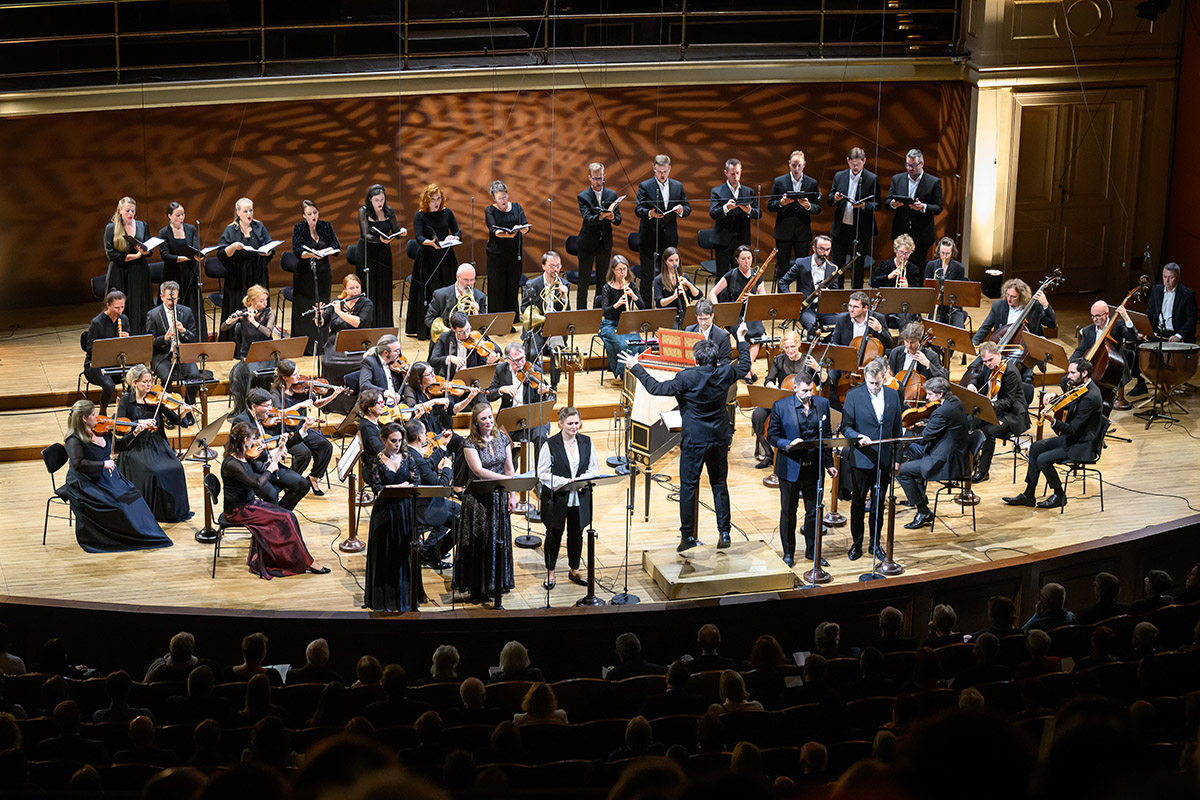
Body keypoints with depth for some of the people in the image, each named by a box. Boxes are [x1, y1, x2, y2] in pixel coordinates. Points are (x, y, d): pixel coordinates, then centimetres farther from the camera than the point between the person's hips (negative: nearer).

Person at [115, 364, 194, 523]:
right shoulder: (126, 401, -1)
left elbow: (175, 420, 2)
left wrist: (185, 413, -18)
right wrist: (140, 423, -25)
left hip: (157, 444, 3)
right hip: (136, 448, -3)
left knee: (176, 468, -20)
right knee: (154, 472, -28)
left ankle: (176, 510, -6)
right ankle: (155, 511, -11)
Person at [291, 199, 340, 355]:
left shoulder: (326, 226, 5)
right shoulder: (298, 228, -3)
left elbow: (336, 246, -2)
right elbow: (297, 252, -13)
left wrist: (323, 252, -21)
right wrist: (312, 254, -31)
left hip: (323, 273, 3)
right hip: (304, 274, -3)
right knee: (304, 311, -3)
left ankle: (321, 345, 12)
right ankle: (304, 347, 0)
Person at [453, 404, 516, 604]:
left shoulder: (502, 438, 5)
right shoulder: (470, 444, -10)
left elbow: (509, 468, 7)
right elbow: (479, 471, -20)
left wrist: (512, 495, 3)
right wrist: (506, 479, -26)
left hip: (499, 497, 4)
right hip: (478, 499, -4)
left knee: (499, 540, 9)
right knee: (478, 544, 0)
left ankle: (495, 584, 21)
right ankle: (475, 590, 8)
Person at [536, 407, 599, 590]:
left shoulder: (586, 443, 1)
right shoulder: (550, 445, -12)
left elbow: (593, 470, 6)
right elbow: (543, 474, -11)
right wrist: (564, 482, -22)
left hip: (580, 499, 3)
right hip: (556, 498, -3)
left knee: (577, 534, 14)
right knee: (554, 534, 9)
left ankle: (574, 570, 31)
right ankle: (550, 573, 23)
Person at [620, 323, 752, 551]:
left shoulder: (687, 378, -17)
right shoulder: (725, 374, -5)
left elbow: (656, 388, -14)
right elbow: (744, 366, 17)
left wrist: (636, 368, -4)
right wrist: (741, 338, 30)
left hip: (694, 441, -4)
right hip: (719, 439, 4)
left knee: (688, 488, 4)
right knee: (720, 485, 13)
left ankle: (688, 536, 6)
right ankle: (724, 534, 14)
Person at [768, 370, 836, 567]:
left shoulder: (822, 404, 3)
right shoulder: (781, 406, -7)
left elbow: (827, 436, 9)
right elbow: (771, 435, -5)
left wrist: (829, 463, 7)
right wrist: (788, 444, -24)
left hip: (814, 468, 3)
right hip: (790, 467, -3)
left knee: (814, 511, 11)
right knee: (788, 512, 9)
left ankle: (812, 551, 25)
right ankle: (788, 553, 22)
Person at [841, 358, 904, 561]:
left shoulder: (893, 395, 4)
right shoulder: (853, 396, -7)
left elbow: (897, 428, 9)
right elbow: (845, 426, -6)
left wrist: (897, 458, 7)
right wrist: (857, 437, -27)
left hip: (884, 460, 3)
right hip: (861, 459, -3)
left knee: (879, 503, 11)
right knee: (858, 503, 6)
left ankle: (875, 543, 23)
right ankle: (856, 543, 18)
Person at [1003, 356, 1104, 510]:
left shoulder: (1090, 397, -27)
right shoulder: (1083, 388, 4)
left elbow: (1073, 429, -28)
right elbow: (1068, 405, 21)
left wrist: (1053, 421, -41)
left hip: (1082, 446, -11)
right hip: (1072, 438, 11)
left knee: (1043, 460, -18)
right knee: (1036, 447, 8)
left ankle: (1059, 496, 3)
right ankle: (1028, 495, 10)